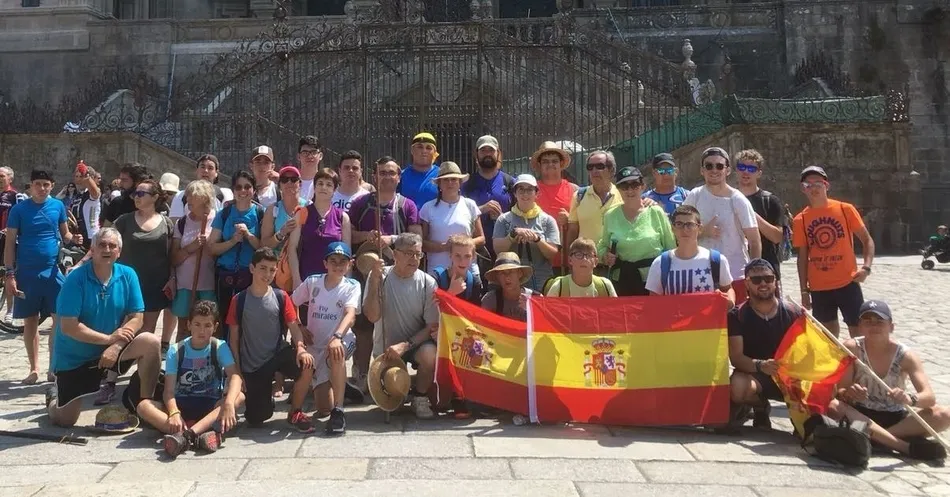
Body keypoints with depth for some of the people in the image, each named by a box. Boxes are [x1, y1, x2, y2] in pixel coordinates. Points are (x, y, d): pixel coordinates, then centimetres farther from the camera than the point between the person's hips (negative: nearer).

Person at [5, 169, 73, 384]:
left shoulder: (58, 206, 3)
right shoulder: (19, 209, -3)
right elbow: (10, 243, -2)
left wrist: (74, 239, -11)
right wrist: (10, 274, -8)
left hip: (53, 271, 1)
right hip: (26, 273, -1)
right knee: (30, 322, 7)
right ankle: (34, 369, 17)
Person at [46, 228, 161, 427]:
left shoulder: (128, 275, -8)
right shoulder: (76, 279, -19)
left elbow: (136, 318, -8)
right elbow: (68, 327, -22)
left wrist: (115, 346, -21)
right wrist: (109, 338, -21)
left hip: (112, 348, 3)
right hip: (74, 356, -3)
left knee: (151, 343, -24)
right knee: (64, 421, 0)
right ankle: (54, 398, 39)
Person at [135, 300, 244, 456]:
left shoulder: (219, 347, -4)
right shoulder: (175, 351, -3)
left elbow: (235, 376, -19)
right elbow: (169, 390, -11)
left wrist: (229, 404, -39)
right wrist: (174, 413, -33)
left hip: (211, 405, -1)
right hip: (182, 405, 1)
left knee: (239, 397, -30)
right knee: (143, 406, -26)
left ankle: (186, 434, -46)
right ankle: (201, 435, -47)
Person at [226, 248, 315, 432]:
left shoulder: (281, 297, -1)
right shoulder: (238, 300, -4)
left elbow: (294, 327, -5)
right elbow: (234, 339, 1)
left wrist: (301, 348, -26)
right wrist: (237, 372, -2)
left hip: (278, 354, 1)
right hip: (251, 365, -1)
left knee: (306, 365, -32)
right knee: (256, 420, -5)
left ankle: (295, 413, -7)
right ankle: (265, 395, 33)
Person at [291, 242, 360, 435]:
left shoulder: (352, 286, -8)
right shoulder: (312, 282, -2)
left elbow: (350, 315, -25)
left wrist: (336, 337, -42)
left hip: (341, 341, -2)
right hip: (315, 346, 2)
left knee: (336, 353, -42)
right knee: (323, 408, -5)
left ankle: (338, 411, -31)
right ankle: (329, 386, 34)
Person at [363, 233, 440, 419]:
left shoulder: (427, 283, -7)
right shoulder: (379, 276, -6)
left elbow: (433, 326, -8)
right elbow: (372, 316, -16)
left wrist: (405, 345, -21)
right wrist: (375, 281, -24)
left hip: (416, 343, -1)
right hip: (386, 346, 1)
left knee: (430, 355, -31)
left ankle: (419, 397, -2)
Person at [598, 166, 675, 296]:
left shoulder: (656, 212, -1)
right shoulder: (610, 216, 4)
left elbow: (670, 246, 2)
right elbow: (603, 246, 17)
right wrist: (605, 256, -6)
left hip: (653, 277, -2)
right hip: (621, 280, 2)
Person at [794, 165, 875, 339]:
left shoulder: (845, 209, -1)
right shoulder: (800, 220, 3)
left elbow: (867, 240, 2)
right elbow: (802, 257, 7)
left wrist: (866, 267, -14)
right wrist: (804, 290, 4)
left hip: (847, 283, -2)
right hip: (819, 288, 2)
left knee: (858, 332, 2)